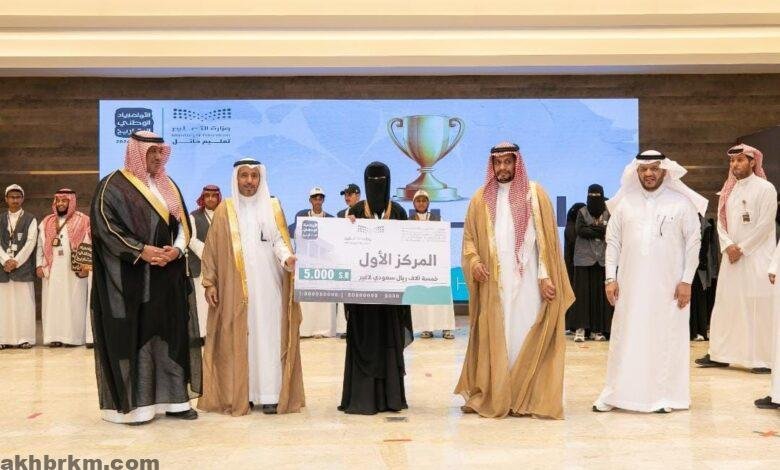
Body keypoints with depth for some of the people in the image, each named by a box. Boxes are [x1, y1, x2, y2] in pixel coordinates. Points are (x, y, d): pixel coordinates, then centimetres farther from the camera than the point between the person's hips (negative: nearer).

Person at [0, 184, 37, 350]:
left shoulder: (30, 219, 6)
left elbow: (31, 242, -3)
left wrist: (16, 261, -11)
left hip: (23, 266, -2)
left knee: (24, 303, -3)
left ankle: (25, 338, -1)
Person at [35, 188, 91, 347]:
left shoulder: (82, 221, 1)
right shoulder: (47, 222, 14)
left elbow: (88, 245, -5)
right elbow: (40, 245, 14)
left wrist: (86, 265, -14)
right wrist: (39, 265, 4)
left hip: (74, 270, -4)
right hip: (52, 269, 4)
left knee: (73, 302, -2)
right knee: (52, 301, 2)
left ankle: (74, 336, 1)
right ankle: (55, 336, 4)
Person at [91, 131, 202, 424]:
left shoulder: (168, 186, 16)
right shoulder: (113, 186, -3)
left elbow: (183, 224, 12)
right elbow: (104, 225, -12)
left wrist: (176, 249, -8)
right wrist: (141, 251, -19)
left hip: (167, 275, 6)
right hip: (129, 277, -6)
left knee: (170, 334, 6)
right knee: (133, 336, -3)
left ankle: (173, 399, 12)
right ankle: (132, 403, 5)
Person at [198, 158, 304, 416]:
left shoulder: (273, 207, 9)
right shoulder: (224, 210, 7)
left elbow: (280, 240, 3)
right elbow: (212, 249, 6)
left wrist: (287, 257, -18)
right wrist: (209, 282, -2)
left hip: (268, 284, 0)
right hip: (235, 286, 0)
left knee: (268, 335, -2)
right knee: (237, 338, 0)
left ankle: (270, 394, 2)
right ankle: (240, 394, 7)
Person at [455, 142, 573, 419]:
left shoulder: (535, 194, 5)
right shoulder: (481, 198, 11)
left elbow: (546, 237, 1)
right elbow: (469, 237, 11)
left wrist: (545, 276, -7)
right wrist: (474, 261, -9)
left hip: (527, 281, -2)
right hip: (493, 283, 2)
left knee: (526, 336, -2)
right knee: (494, 338, 3)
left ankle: (528, 398, 5)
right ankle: (492, 396, 10)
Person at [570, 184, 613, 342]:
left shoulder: (608, 213, 8)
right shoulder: (582, 212, 8)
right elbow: (579, 230, -7)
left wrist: (592, 228, -12)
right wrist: (601, 230, -9)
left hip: (603, 259, 1)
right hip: (584, 258, -1)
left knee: (600, 293, 0)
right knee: (582, 292, -5)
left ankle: (597, 329, 5)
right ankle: (580, 328, -6)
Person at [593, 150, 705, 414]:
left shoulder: (681, 203, -2)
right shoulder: (624, 202, 4)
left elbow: (693, 242, -1)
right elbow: (613, 240, 5)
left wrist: (686, 280, -6)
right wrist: (611, 277, -1)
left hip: (668, 284, -1)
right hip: (630, 283, 2)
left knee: (666, 338, 5)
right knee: (625, 338, 6)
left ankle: (664, 395, 16)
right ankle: (616, 393, 14)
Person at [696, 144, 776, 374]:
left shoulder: (765, 188, -4)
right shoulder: (728, 190, 13)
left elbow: (765, 225, -10)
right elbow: (721, 222, 10)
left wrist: (742, 249, -12)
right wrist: (728, 246, -7)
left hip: (757, 256, -6)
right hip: (731, 256, 6)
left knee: (757, 307, -6)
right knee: (725, 303, 6)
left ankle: (764, 358, 1)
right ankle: (720, 354, 13)